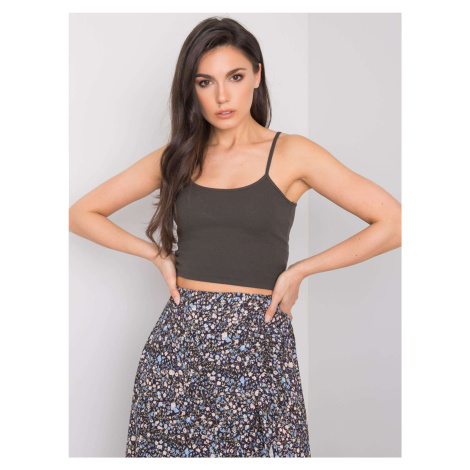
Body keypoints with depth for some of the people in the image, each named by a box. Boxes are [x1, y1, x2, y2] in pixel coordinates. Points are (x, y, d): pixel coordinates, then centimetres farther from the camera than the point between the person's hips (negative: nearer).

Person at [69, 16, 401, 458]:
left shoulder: (291, 154, -1)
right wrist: (159, 256, 2)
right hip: (178, 340, 3)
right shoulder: (175, 158, 7)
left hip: (258, 344, -2)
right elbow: (81, 214, 13)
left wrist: (299, 270, -6)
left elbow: (395, 223, -7)